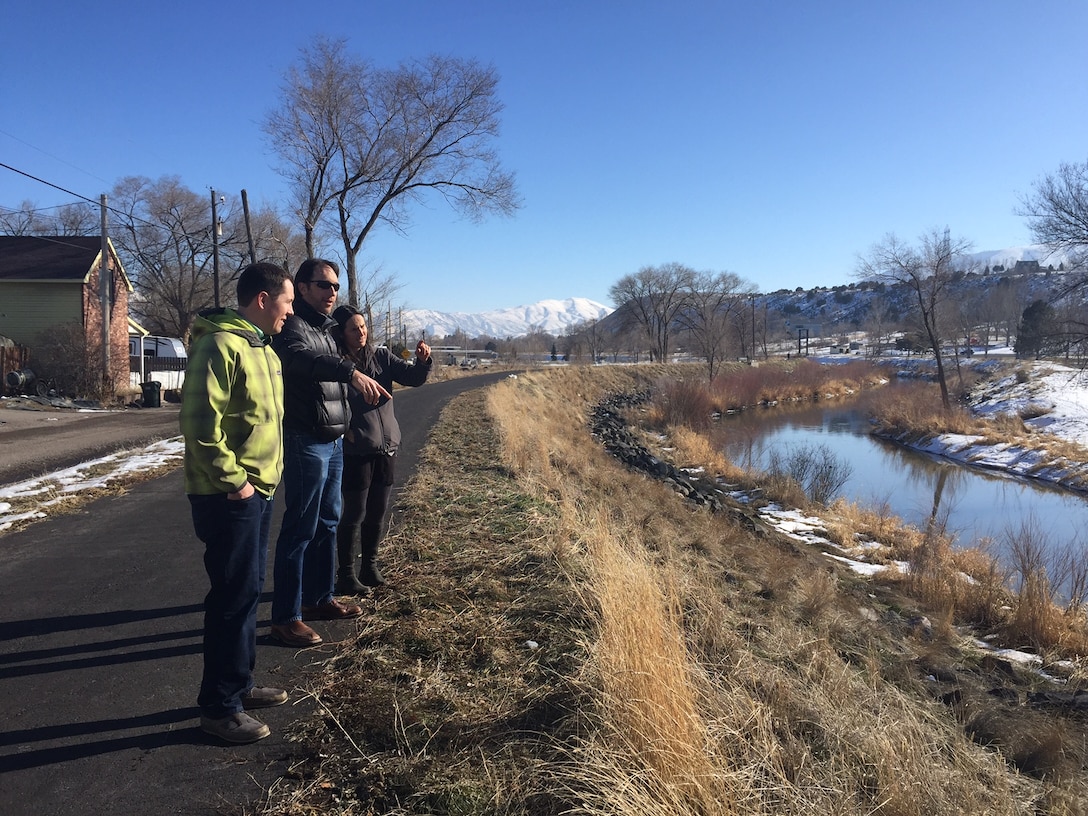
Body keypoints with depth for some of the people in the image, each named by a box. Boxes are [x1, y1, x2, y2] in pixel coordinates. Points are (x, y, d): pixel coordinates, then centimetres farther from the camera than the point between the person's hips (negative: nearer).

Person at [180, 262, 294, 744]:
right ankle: (219, 706, 11)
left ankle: (239, 685, 30)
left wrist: (264, 474, 15)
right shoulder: (220, 345, -17)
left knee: (247, 589, 17)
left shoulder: (260, 346, 14)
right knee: (235, 595, -2)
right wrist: (232, 480, -20)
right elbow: (199, 421, -23)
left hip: (259, 488, 10)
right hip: (231, 494, -10)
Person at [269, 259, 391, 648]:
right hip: (306, 442, -9)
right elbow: (300, 358, -36)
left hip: (333, 441, 10)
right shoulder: (293, 326, -12)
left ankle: (319, 598, 29)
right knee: (300, 529, -6)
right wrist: (351, 371, -49)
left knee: (327, 523, 16)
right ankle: (285, 617, 2)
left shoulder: (325, 328, 17)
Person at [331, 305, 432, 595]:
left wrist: (422, 361, -18)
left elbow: (413, 377, 0)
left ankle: (370, 567, 30)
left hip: (387, 446, 6)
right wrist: (344, 430, -20)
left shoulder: (381, 356, 4)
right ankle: (346, 575, 15)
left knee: (378, 512, 15)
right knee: (355, 513, 2)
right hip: (356, 450, -5)